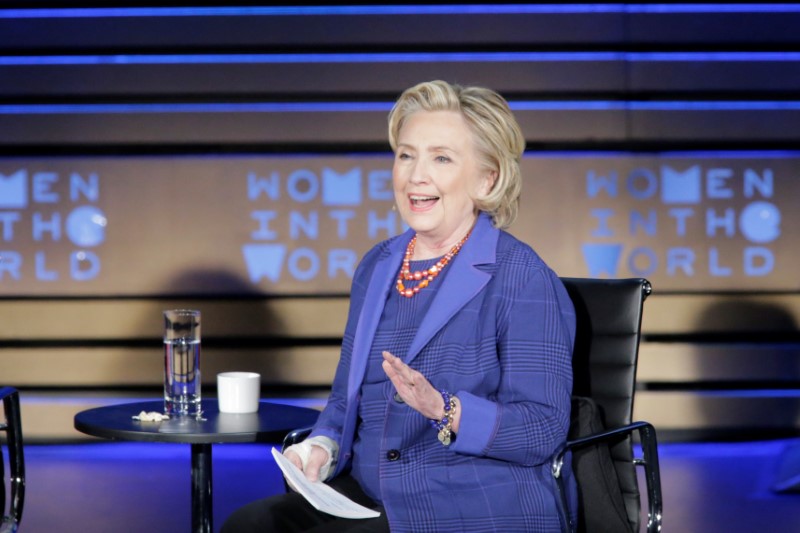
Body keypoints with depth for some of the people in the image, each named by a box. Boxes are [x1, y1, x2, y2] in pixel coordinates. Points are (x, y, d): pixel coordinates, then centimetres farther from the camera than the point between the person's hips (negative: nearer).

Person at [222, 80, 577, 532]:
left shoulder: (522, 278, -7)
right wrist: (322, 448, -2)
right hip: (368, 495, 6)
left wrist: (444, 410, -27)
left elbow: (544, 429, -12)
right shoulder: (376, 268, 14)